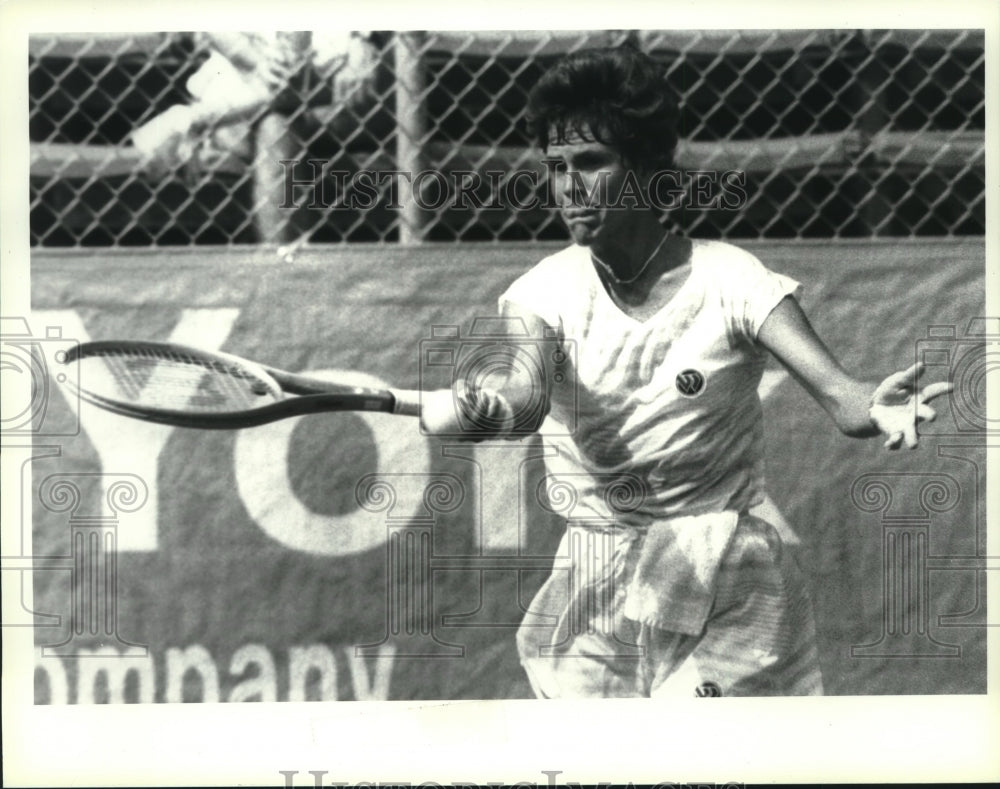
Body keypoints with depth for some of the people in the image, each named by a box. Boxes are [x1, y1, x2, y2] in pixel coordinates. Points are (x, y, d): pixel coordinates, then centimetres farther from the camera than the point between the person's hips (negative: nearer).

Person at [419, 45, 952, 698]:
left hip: (722, 585, -2)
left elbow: (840, 396, -20)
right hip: (590, 588, 3)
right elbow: (521, 396, -22)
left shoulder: (726, 279, -10)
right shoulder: (548, 289, -2)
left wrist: (879, 408, -44)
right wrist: (476, 409, -45)